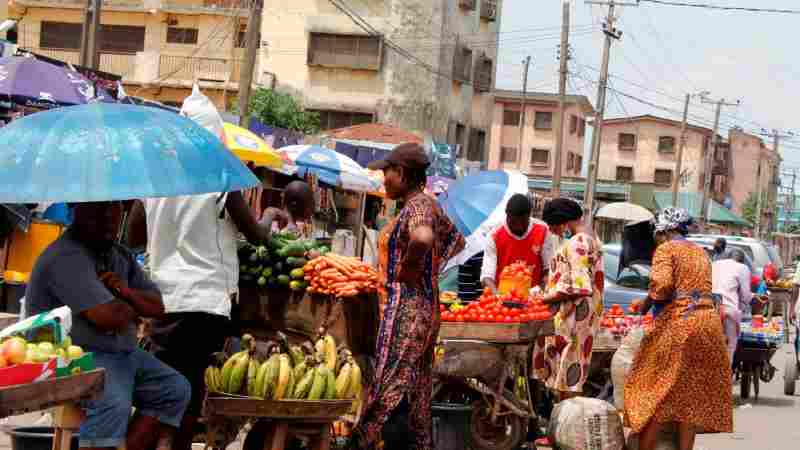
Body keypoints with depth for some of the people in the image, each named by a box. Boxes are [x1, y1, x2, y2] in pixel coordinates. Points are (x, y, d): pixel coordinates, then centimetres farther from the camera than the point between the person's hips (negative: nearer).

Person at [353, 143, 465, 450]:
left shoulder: (418, 205, -14)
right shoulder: (427, 205, 14)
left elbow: (422, 238, -37)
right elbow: (457, 240, 30)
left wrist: (408, 269, -20)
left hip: (405, 310, -10)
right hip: (423, 308, 10)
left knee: (391, 396, -9)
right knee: (415, 398, 11)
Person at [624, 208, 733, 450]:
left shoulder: (666, 249, -1)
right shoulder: (701, 252, 20)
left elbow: (662, 285, -16)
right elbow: (699, 288, 17)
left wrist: (646, 304, 1)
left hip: (677, 324, -7)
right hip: (709, 321, 7)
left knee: (656, 391, 0)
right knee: (692, 393, 9)